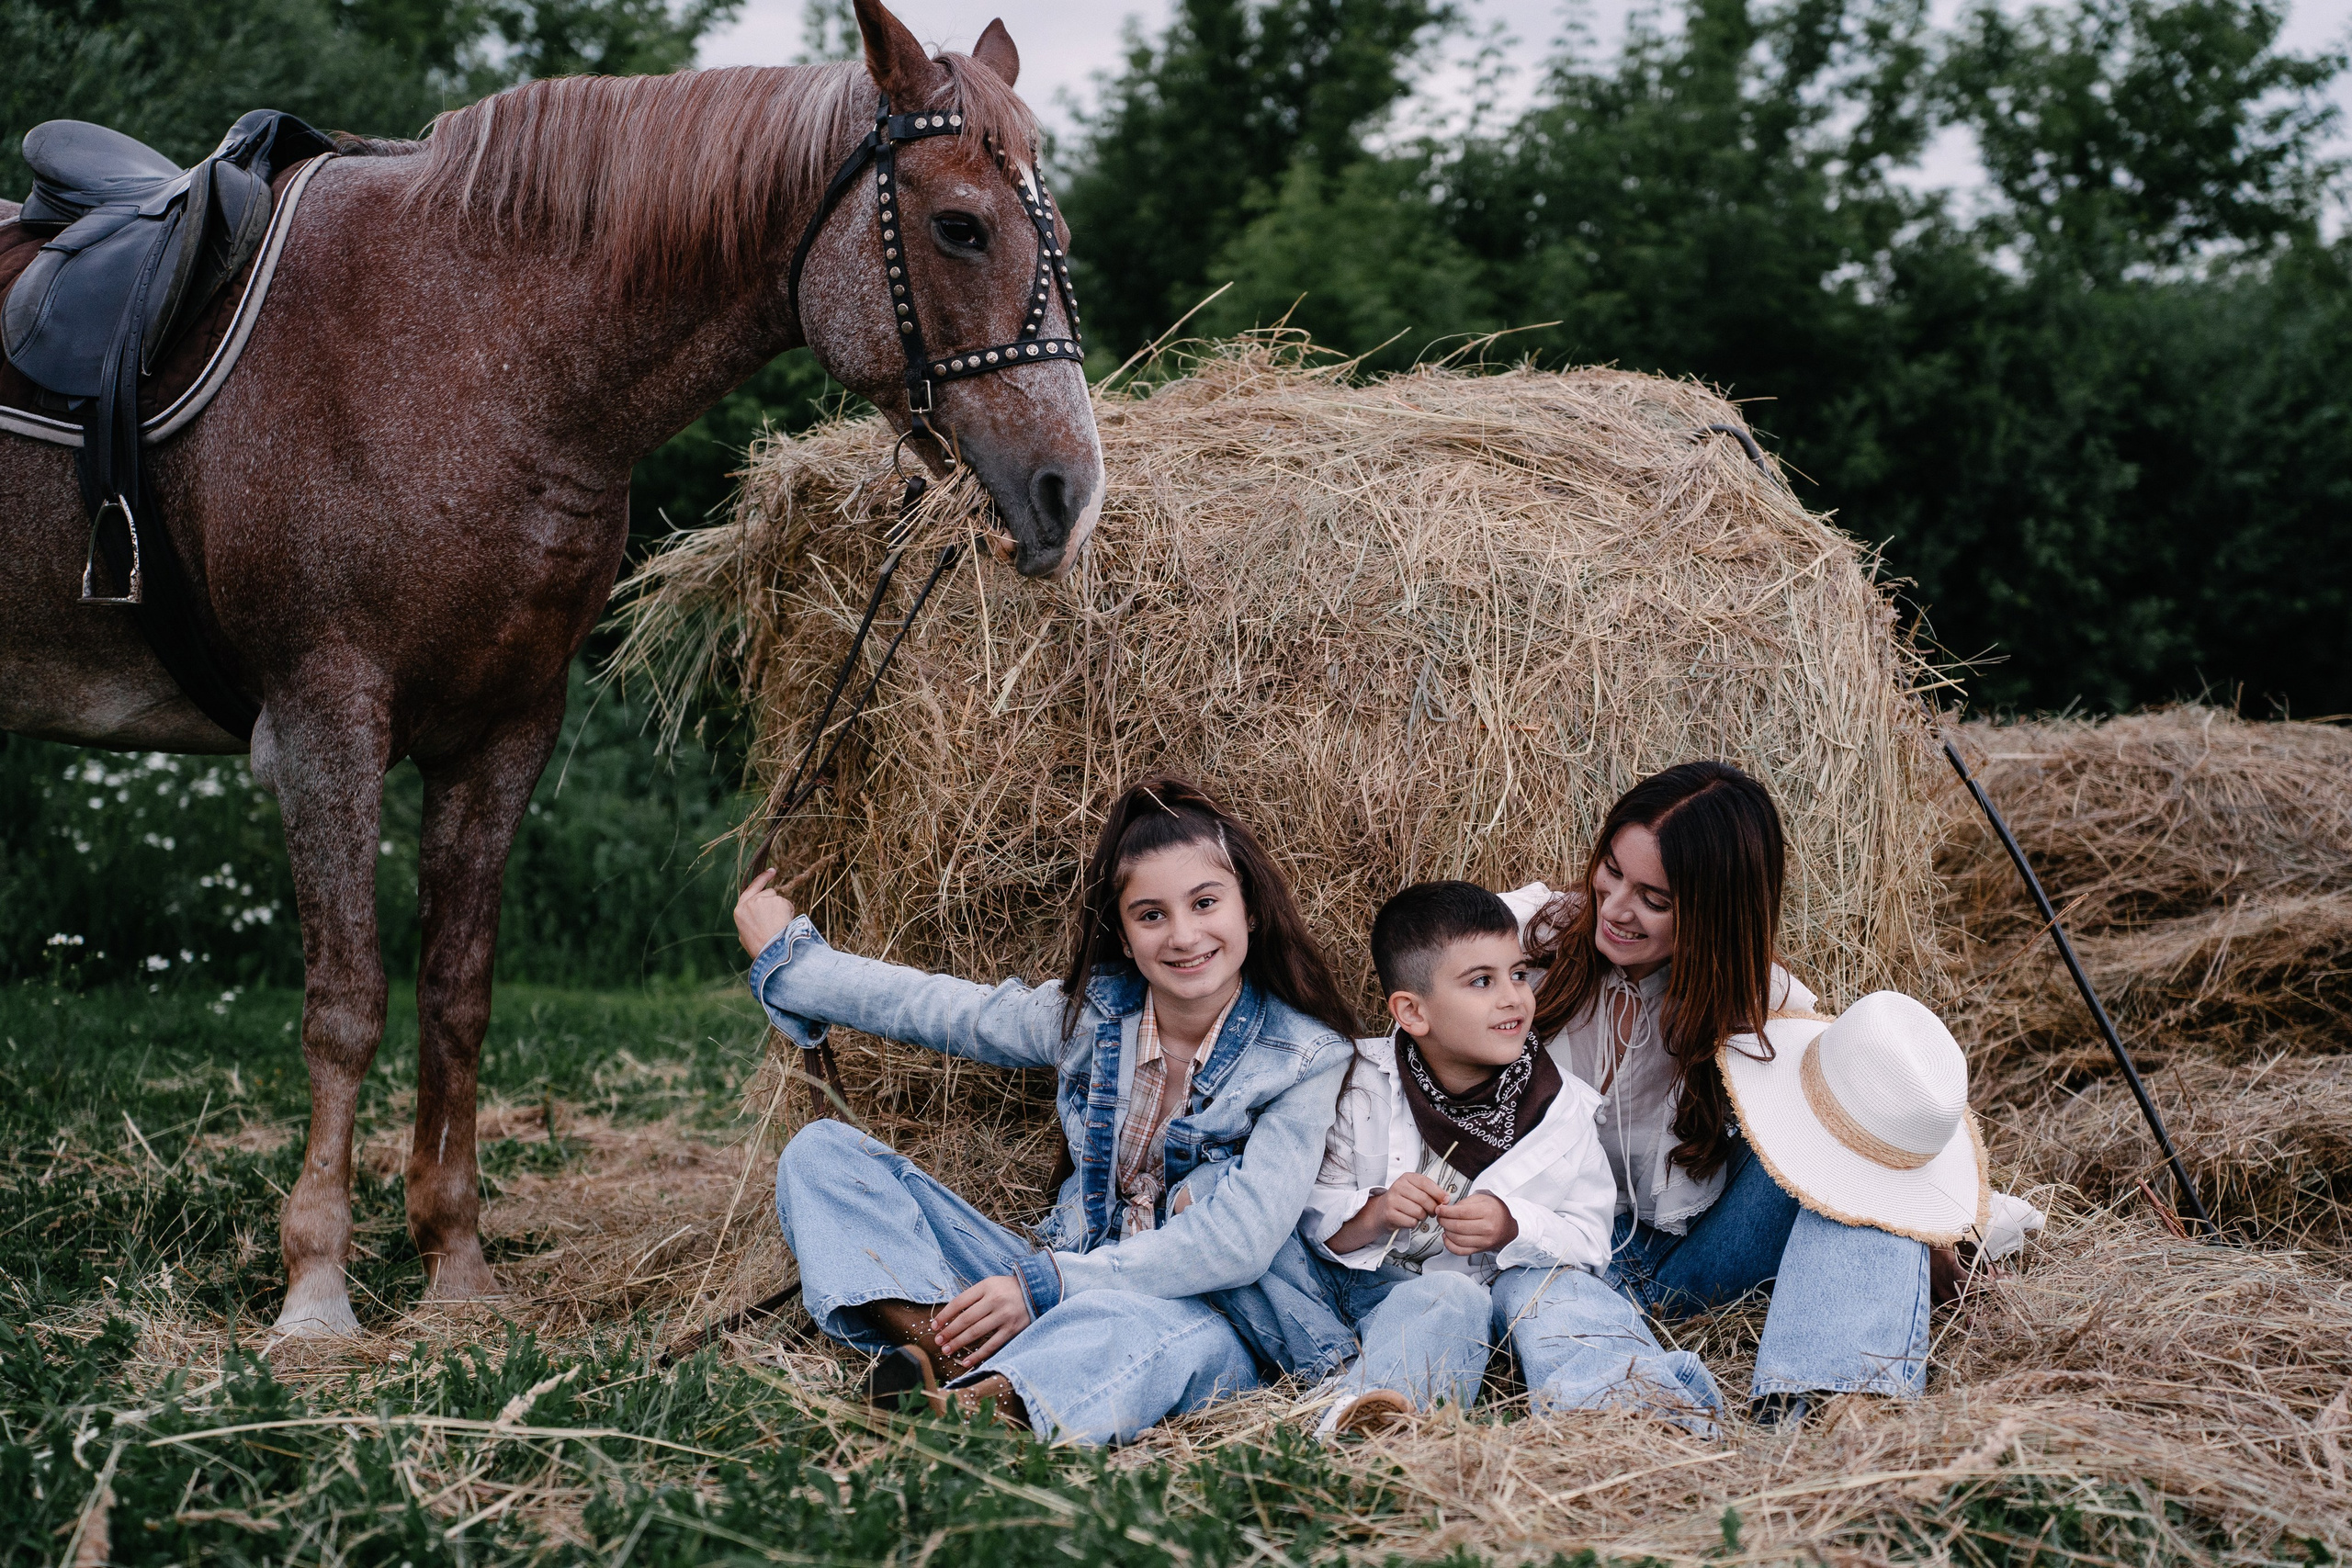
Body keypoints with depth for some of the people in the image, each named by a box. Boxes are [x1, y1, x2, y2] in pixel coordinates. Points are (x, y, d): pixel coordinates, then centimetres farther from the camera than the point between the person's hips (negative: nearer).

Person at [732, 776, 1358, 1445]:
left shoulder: (1306, 1057, -11)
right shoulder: (1091, 1013, 4)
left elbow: (1242, 1239, -20)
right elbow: (929, 1006, 18)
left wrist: (1046, 1286, -23)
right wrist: (786, 957, 28)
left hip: (1206, 1320, -6)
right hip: (1061, 1290, 6)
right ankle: (939, 1344, -31)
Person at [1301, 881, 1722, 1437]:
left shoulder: (1557, 1105, -3)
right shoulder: (1363, 1092, -8)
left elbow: (1589, 1238, -5)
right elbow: (1311, 1214, -7)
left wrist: (1514, 1229, -24)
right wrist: (1373, 1216, -28)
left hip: (1514, 1274, 3)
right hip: (1389, 1282, -2)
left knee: (1555, 1286, -28)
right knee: (1447, 1299, -33)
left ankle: (1633, 1405, -54)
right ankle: (1371, 1413, -61)